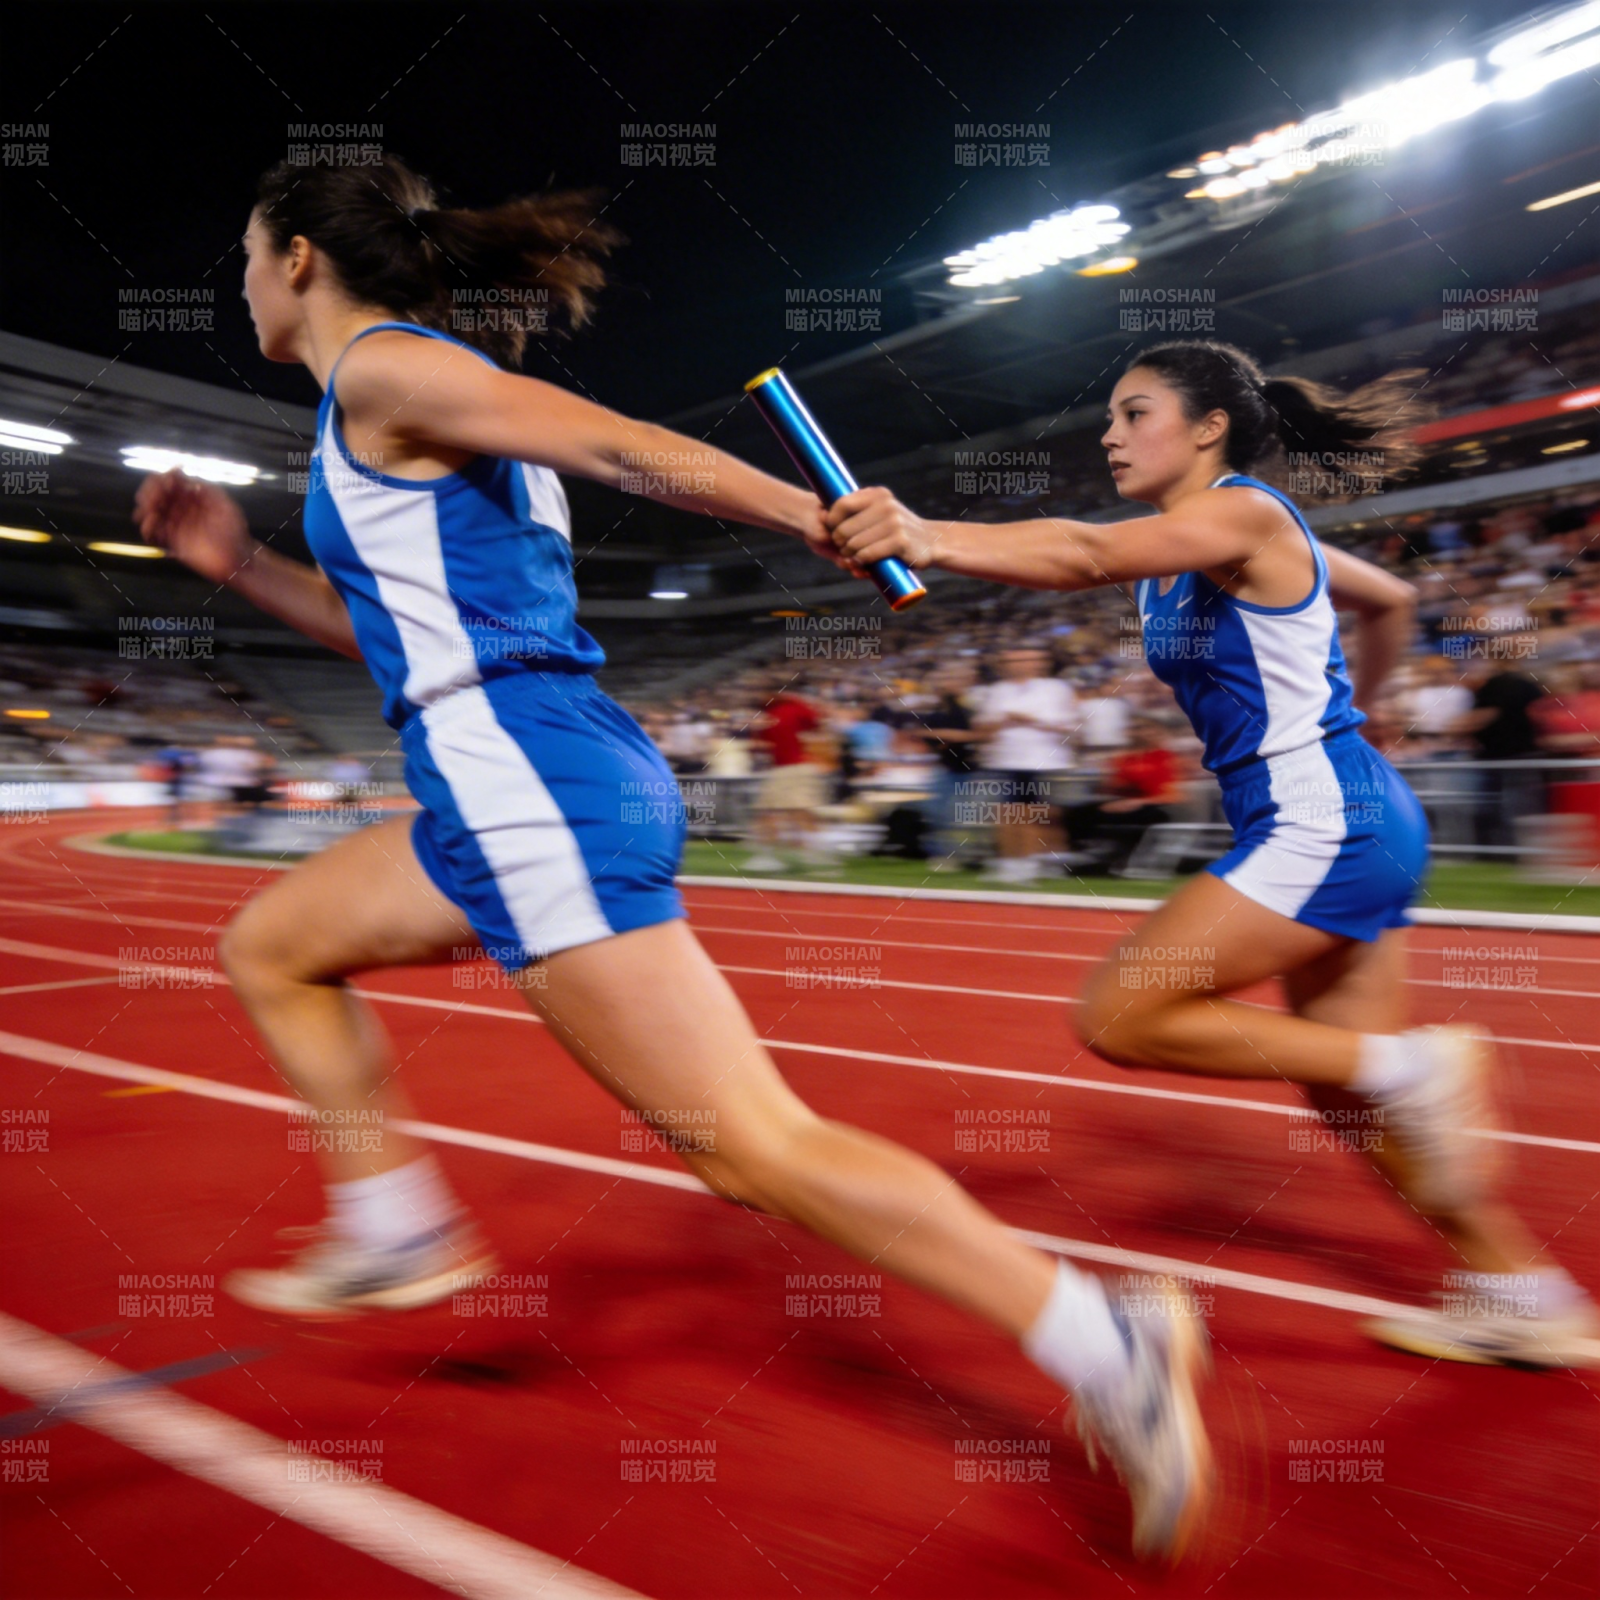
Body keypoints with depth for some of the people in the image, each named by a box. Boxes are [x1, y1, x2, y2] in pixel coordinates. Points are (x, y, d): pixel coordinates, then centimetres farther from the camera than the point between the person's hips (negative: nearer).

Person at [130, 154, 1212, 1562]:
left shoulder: (383, 366, -3)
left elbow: (626, 446, -12)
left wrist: (822, 521, -10)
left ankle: (1112, 1349, -3)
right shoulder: (429, 395, 24)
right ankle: (399, 1233, 29)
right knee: (270, 947, 26)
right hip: (546, 775, 10)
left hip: (527, 787, -10)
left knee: (757, 1145, -11)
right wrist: (241, 564, 27)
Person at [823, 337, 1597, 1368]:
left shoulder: (1244, 513, -12)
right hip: (1345, 828, 10)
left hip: (1326, 826, -10)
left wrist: (928, 537, -47)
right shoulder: (1179, 544, 14)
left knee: (1119, 1020, -9)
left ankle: (1409, 1065, -5)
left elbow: (1088, 554, -35)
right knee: (1346, 1091, 14)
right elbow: (1393, 601, 29)